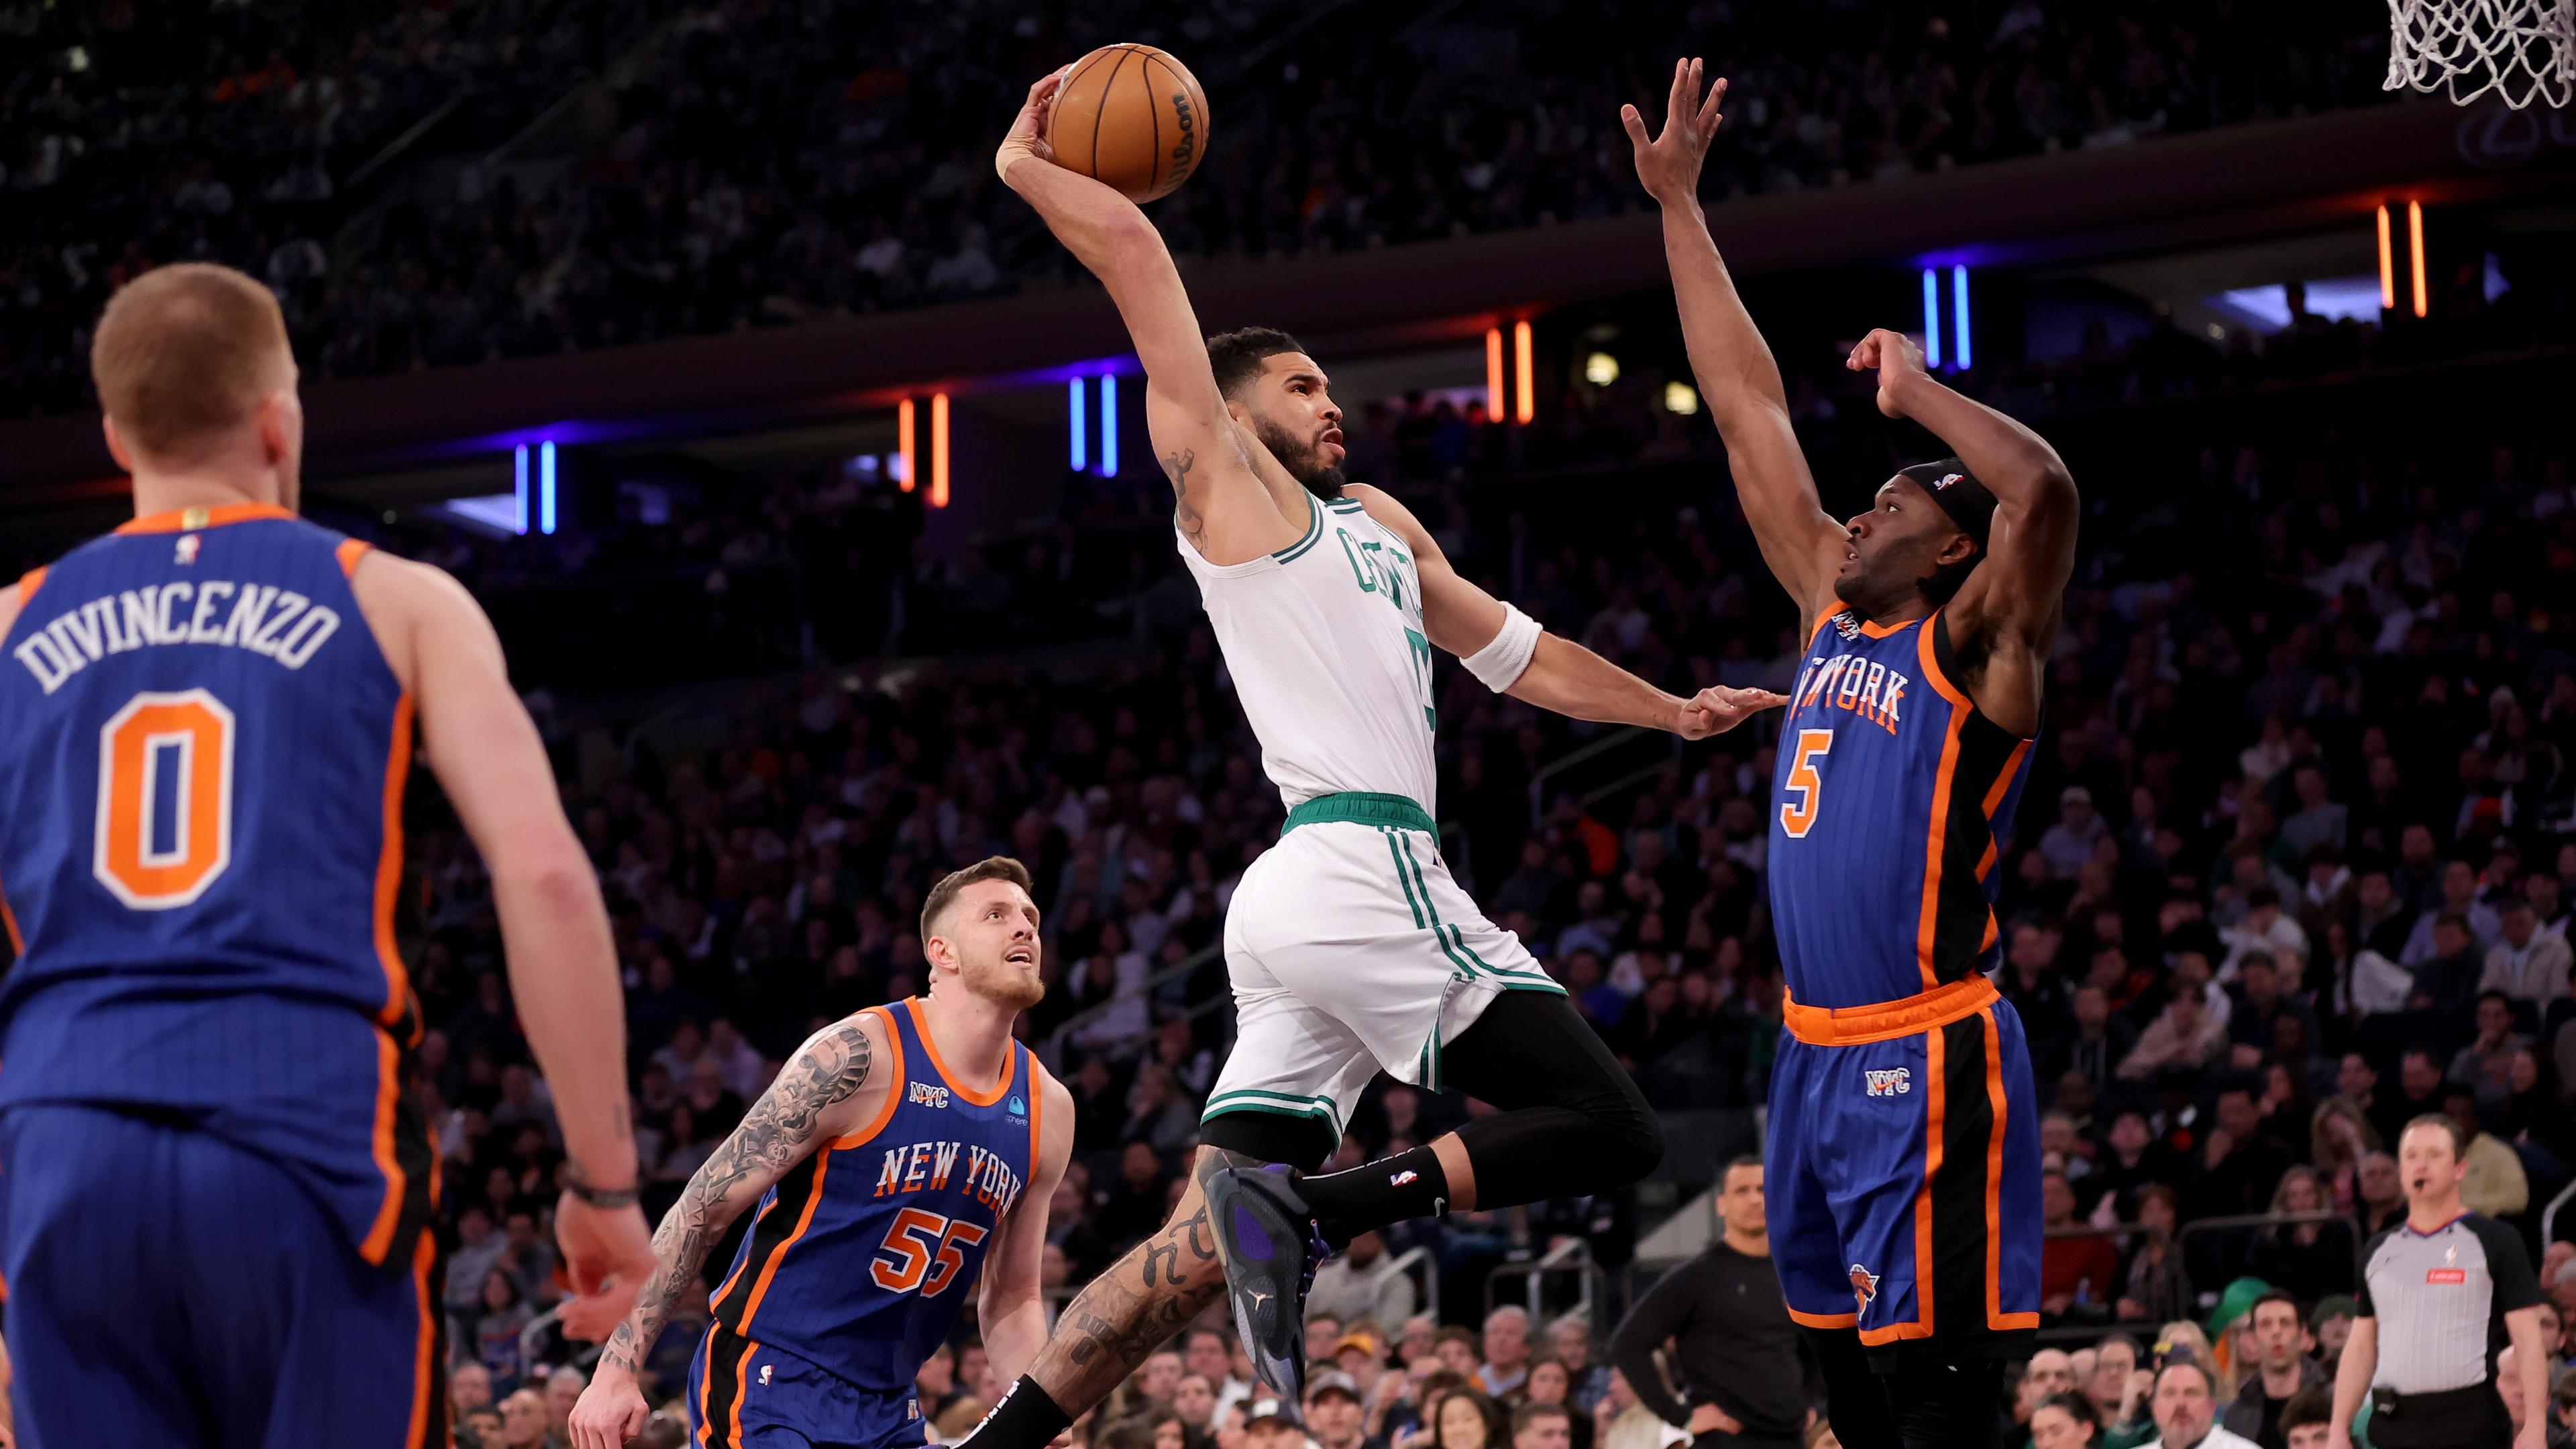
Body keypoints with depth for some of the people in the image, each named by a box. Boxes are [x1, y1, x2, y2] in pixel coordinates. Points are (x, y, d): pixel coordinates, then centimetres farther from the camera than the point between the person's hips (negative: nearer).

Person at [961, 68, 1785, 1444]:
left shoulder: (1377, 522, 28)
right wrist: (1025, 167, 11)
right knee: (1611, 1131, -9)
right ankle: (1317, 1207, -20)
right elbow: (1135, 252, -1)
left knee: (1197, 1243, 2)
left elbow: (1518, 653, 39)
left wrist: (1670, 710, 40)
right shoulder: (1224, 480, 4)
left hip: (1299, 906, 9)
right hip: (1357, 870, -9)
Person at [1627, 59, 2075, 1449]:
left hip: (1925, 1061, -8)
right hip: (1815, 1054, 8)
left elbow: (2040, 489, -28)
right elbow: (1747, 411, 14)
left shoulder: (1976, 648, -8)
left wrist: (1913, 388, -13)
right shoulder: (1834, 612, 12)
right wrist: (1678, 205, 16)